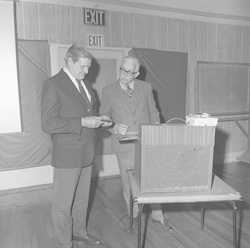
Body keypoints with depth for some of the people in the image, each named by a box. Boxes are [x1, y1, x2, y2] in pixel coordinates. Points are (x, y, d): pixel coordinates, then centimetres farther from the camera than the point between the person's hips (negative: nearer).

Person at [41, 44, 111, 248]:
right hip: (67, 156, -7)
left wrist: (98, 121, 2)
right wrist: (83, 122, -22)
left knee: (82, 199, 21)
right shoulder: (53, 84, -13)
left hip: (86, 154, 8)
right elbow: (48, 123, -20)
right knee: (63, 204, 9)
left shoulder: (86, 84, 12)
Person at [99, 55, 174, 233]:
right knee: (129, 184, 11)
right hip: (125, 146, -1)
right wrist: (115, 128, -15)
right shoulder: (108, 91, 0)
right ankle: (133, 216, 32)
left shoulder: (146, 87, 4)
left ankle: (158, 216, 28)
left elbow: (153, 111, 12)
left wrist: (156, 125, -6)